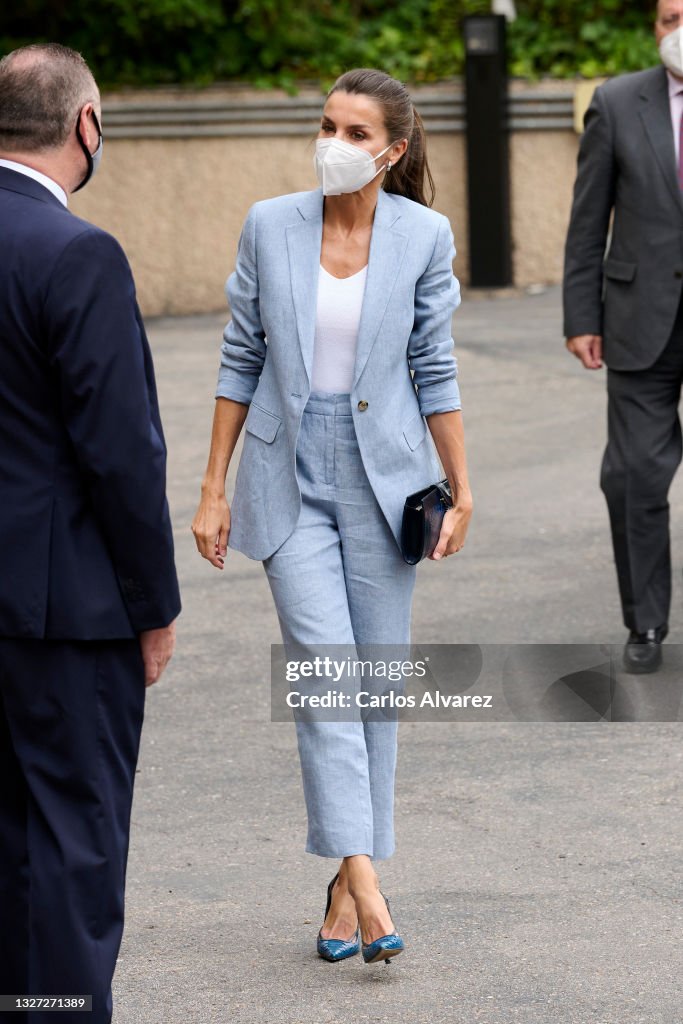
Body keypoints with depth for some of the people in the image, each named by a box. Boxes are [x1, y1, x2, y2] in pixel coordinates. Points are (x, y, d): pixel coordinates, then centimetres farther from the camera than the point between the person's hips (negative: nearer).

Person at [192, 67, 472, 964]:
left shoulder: (423, 236, -3)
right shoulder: (270, 226, -2)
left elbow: (435, 372, 3)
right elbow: (241, 361, 3)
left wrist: (461, 490, 4)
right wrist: (213, 488, 3)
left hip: (383, 481, 1)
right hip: (291, 479, -1)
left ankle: (346, 887, 16)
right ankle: (364, 884, -15)